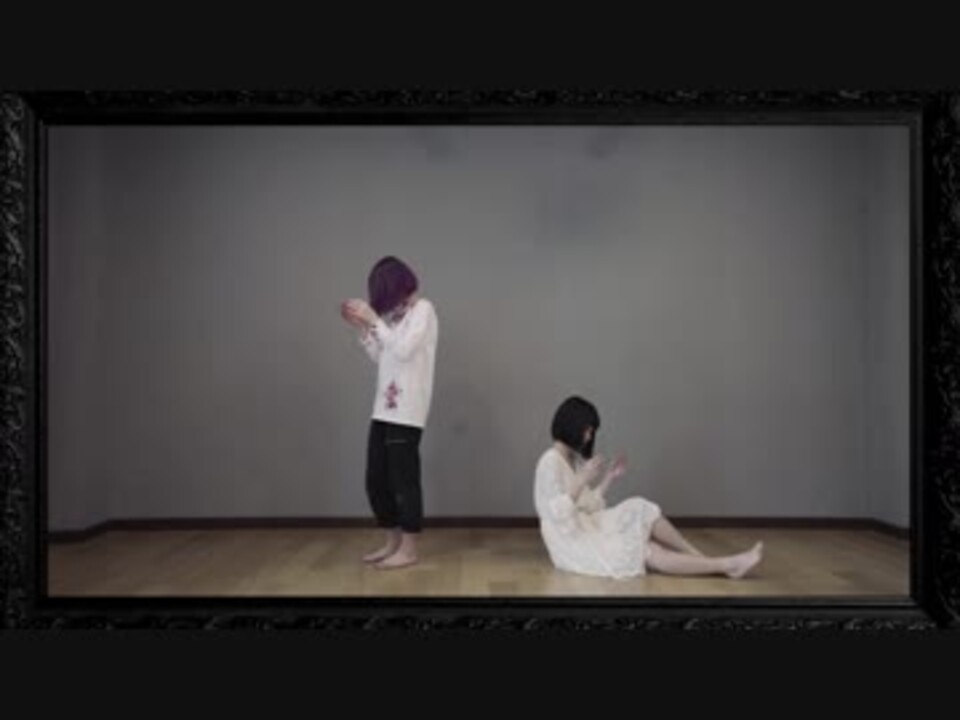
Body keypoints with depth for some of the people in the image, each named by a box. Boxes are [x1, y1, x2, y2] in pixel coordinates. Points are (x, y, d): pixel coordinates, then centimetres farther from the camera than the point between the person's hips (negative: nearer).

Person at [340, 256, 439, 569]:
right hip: (384, 408, 8)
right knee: (376, 480, 10)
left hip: (406, 411, -8)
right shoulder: (394, 314, 16)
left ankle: (409, 549, 9)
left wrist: (374, 319, -13)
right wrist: (362, 327, 11)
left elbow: (403, 351, -17)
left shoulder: (423, 309, -5)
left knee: (403, 479, -3)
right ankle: (392, 542, 24)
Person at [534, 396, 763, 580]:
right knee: (648, 554, -18)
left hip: (588, 529, 9)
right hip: (571, 541, -9)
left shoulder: (575, 459, 13)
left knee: (643, 512, -10)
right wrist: (583, 480, -28)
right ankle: (725, 566, -17)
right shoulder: (550, 462, -16)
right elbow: (557, 513, -23)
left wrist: (608, 478, 4)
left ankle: (705, 560, -10)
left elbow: (589, 507, 12)